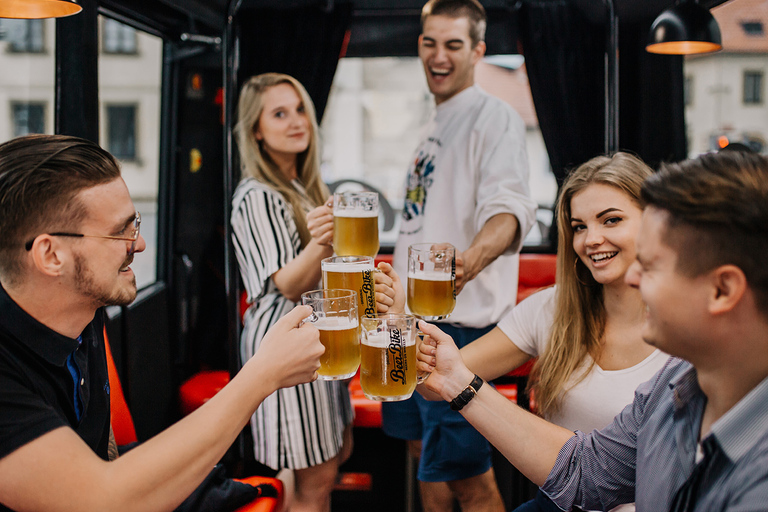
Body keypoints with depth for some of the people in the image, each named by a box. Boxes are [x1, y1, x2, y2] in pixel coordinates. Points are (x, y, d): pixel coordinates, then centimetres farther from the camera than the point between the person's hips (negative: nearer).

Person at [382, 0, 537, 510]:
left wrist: (469, 260, -48)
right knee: (425, 448, 19)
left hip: (459, 320, -9)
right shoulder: (437, 124, 18)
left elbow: (509, 207, -27)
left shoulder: (495, 116, -10)